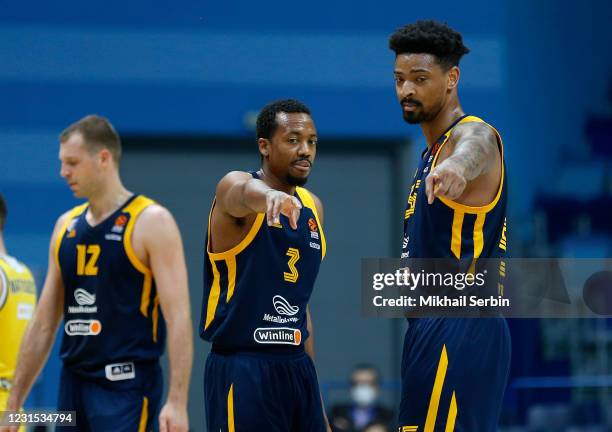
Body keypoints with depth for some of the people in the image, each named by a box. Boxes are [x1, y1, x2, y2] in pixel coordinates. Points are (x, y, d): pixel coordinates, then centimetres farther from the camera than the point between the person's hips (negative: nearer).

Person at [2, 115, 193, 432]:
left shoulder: (151, 222, -6)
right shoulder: (66, 226, 13)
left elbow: (178, 317, -13)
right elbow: (43, 324, 18)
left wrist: (177, 402, -22)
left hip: (126, 385, -7)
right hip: (73, 385, 7)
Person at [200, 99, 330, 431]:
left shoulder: (313, 207, 14)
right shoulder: (234, 186, -5)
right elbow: (247, 193, -33)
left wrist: (315, 396, 20)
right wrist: (271, 195, -58)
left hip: (297, 367, 7)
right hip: (241, 370, -7)